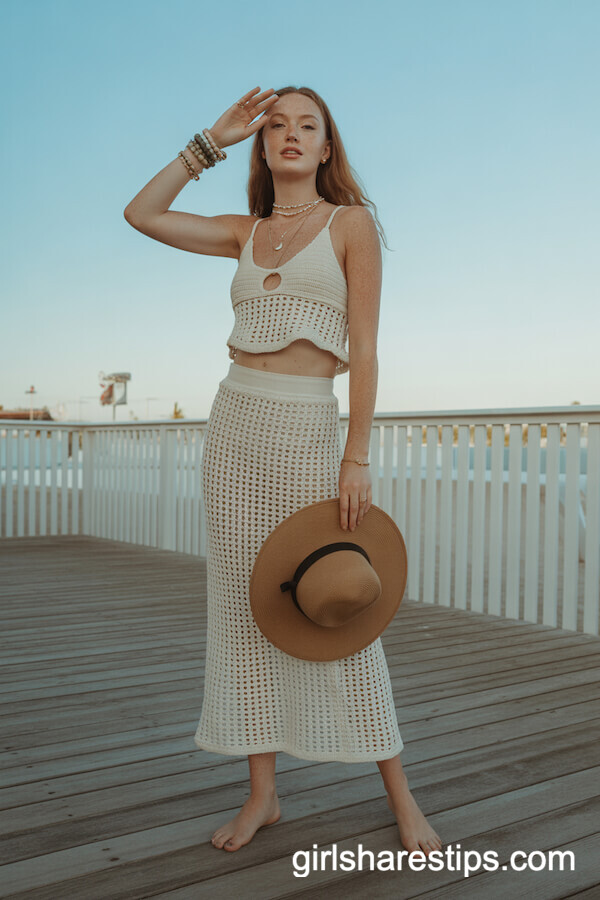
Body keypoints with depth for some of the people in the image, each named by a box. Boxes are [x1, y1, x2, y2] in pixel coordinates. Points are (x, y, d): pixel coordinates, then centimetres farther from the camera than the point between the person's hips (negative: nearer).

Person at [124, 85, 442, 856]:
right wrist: (213, 140, 11)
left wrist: (357, 460, -13)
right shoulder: (247, 234, 14)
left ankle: (398, 793, 14)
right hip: (234, 422, 5)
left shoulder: (351, 224, 1)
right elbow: (141, 214, 13)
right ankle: (262, 793, 16)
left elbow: (363, 349, -6)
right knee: (242, 605, 5)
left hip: (307, 429, -5)